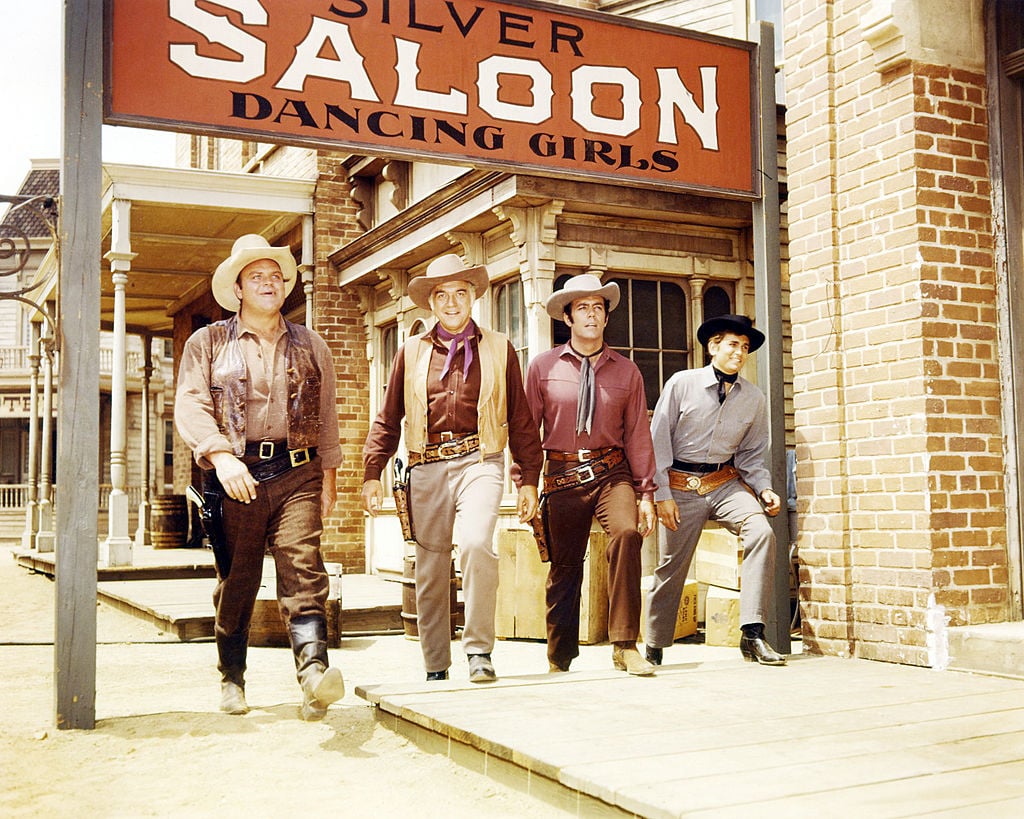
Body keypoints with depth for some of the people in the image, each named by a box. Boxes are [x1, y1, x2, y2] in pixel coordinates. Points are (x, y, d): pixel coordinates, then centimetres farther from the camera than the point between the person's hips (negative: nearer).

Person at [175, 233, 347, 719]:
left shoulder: (310, 347, 17)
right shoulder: (208, 343, 9)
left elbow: (326, 415, 18)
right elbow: (190, 405, -3)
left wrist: (328, 474, 10)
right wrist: (221, 455, -18)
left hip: (297, 475, 1)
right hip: (234, 477, -1)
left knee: (303, 571, -14)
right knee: (235, 583, 7)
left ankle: (313, 673, -24)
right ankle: (232, 681, 21)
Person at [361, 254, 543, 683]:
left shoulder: (499, 349, 11)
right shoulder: (411, 352, 14)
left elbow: (521, 419, 11)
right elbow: (387, 419, 15)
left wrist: (529, 479, 5)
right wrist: (372, 474, 7)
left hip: (479, 461, -2)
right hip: (426, 468, 2)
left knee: (475, 542, -27)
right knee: (430, 570, 4)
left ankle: (479, 650, -14)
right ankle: (435, 669, 16)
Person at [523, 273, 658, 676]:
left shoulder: (627, 371, 8)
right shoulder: (543, 367, 5)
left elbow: (638, 434, 9)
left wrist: (646, 493, 5)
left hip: (612, 472, 0)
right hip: (562, 476, 0)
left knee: (627, 533, -26)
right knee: (563, 567, 4)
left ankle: (625, 646, -20)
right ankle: (559, 659, 22)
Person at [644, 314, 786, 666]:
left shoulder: (754, 399, 3)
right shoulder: (682, 384, -6)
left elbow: (752, 454, 12)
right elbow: (658, 441, -4)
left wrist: (764, 489, -6)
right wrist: (663, 495, -8)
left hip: (726, 483, 2)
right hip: (682, 486, -2)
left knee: (762, 532, -25)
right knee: (671, 567, 3)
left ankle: (752, 634, -22)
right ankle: (654, 647, 25)